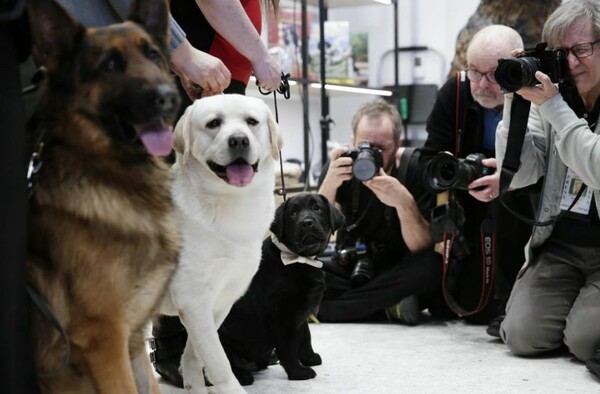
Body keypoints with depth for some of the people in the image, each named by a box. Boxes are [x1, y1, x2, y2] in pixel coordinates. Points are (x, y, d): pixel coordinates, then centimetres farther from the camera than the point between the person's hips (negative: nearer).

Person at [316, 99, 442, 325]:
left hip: (398, 276, -2)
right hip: (350, 270, 2)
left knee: (432, 267, -35)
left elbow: (423, 249, -20)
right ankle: (390, 306, -20)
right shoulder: (338, 168, -8)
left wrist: (404, 201, -37)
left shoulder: (417, 169, -14)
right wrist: (329, 185, -30)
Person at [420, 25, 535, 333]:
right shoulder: (454, 93, -11)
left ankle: (512, 302, -24)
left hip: (524, 207, -3)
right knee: (474, 309, -2)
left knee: (511, 195, -37)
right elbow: (429, 160, -10)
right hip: (474, 213, 3)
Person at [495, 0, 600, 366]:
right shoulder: (551, 96, 3)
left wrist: (552, 105, -23)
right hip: (560, 242, 4)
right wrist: (515, 101, -12)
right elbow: (516, 175, -5)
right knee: (522, 336, -11)